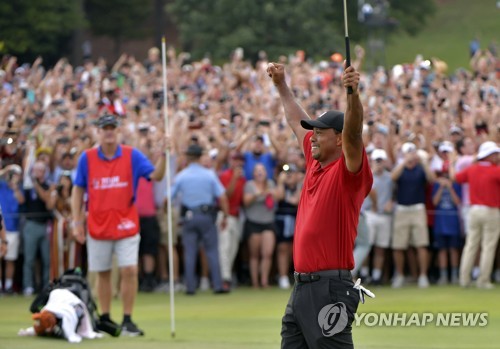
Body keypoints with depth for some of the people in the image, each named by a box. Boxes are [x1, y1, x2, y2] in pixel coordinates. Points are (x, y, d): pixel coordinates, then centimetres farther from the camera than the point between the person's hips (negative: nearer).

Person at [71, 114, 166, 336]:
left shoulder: (132, 156, 0)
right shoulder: (87, 158, 1)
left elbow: (156, 176, -8)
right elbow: (78, 191, 5)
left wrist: (163, 154, -25)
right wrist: (77, 222, 0)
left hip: (126, 225, -1)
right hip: (98, 225, 1)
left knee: (129, 270, -9)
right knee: (103, 273, 9)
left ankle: (127, 321, -2)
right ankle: (105, 319, 20)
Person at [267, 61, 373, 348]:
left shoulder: (348, 171, -8)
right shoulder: (315, 163, 15)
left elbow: (353, 134, -27)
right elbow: (297, 121, 29)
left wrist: (353, 94, -42)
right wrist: (282, 84, 35)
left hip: (330, 289, -9)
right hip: (301, 286, 9)